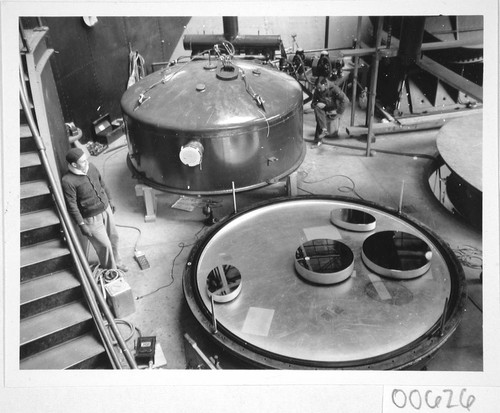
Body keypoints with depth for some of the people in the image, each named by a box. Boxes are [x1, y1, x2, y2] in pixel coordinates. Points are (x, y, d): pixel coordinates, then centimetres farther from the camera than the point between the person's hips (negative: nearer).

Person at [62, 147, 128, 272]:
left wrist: (109, 201, 19)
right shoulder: (68, 181, -23)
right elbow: (72, 205, -19)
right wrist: (81, 224, -18)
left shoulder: (91, 167, -4)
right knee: (104, 245, 4)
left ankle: (116, 262, 44)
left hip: (106, 209, 6)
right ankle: (110, 270, 28)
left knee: (114, 238, 19)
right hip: (91, 218, -6)